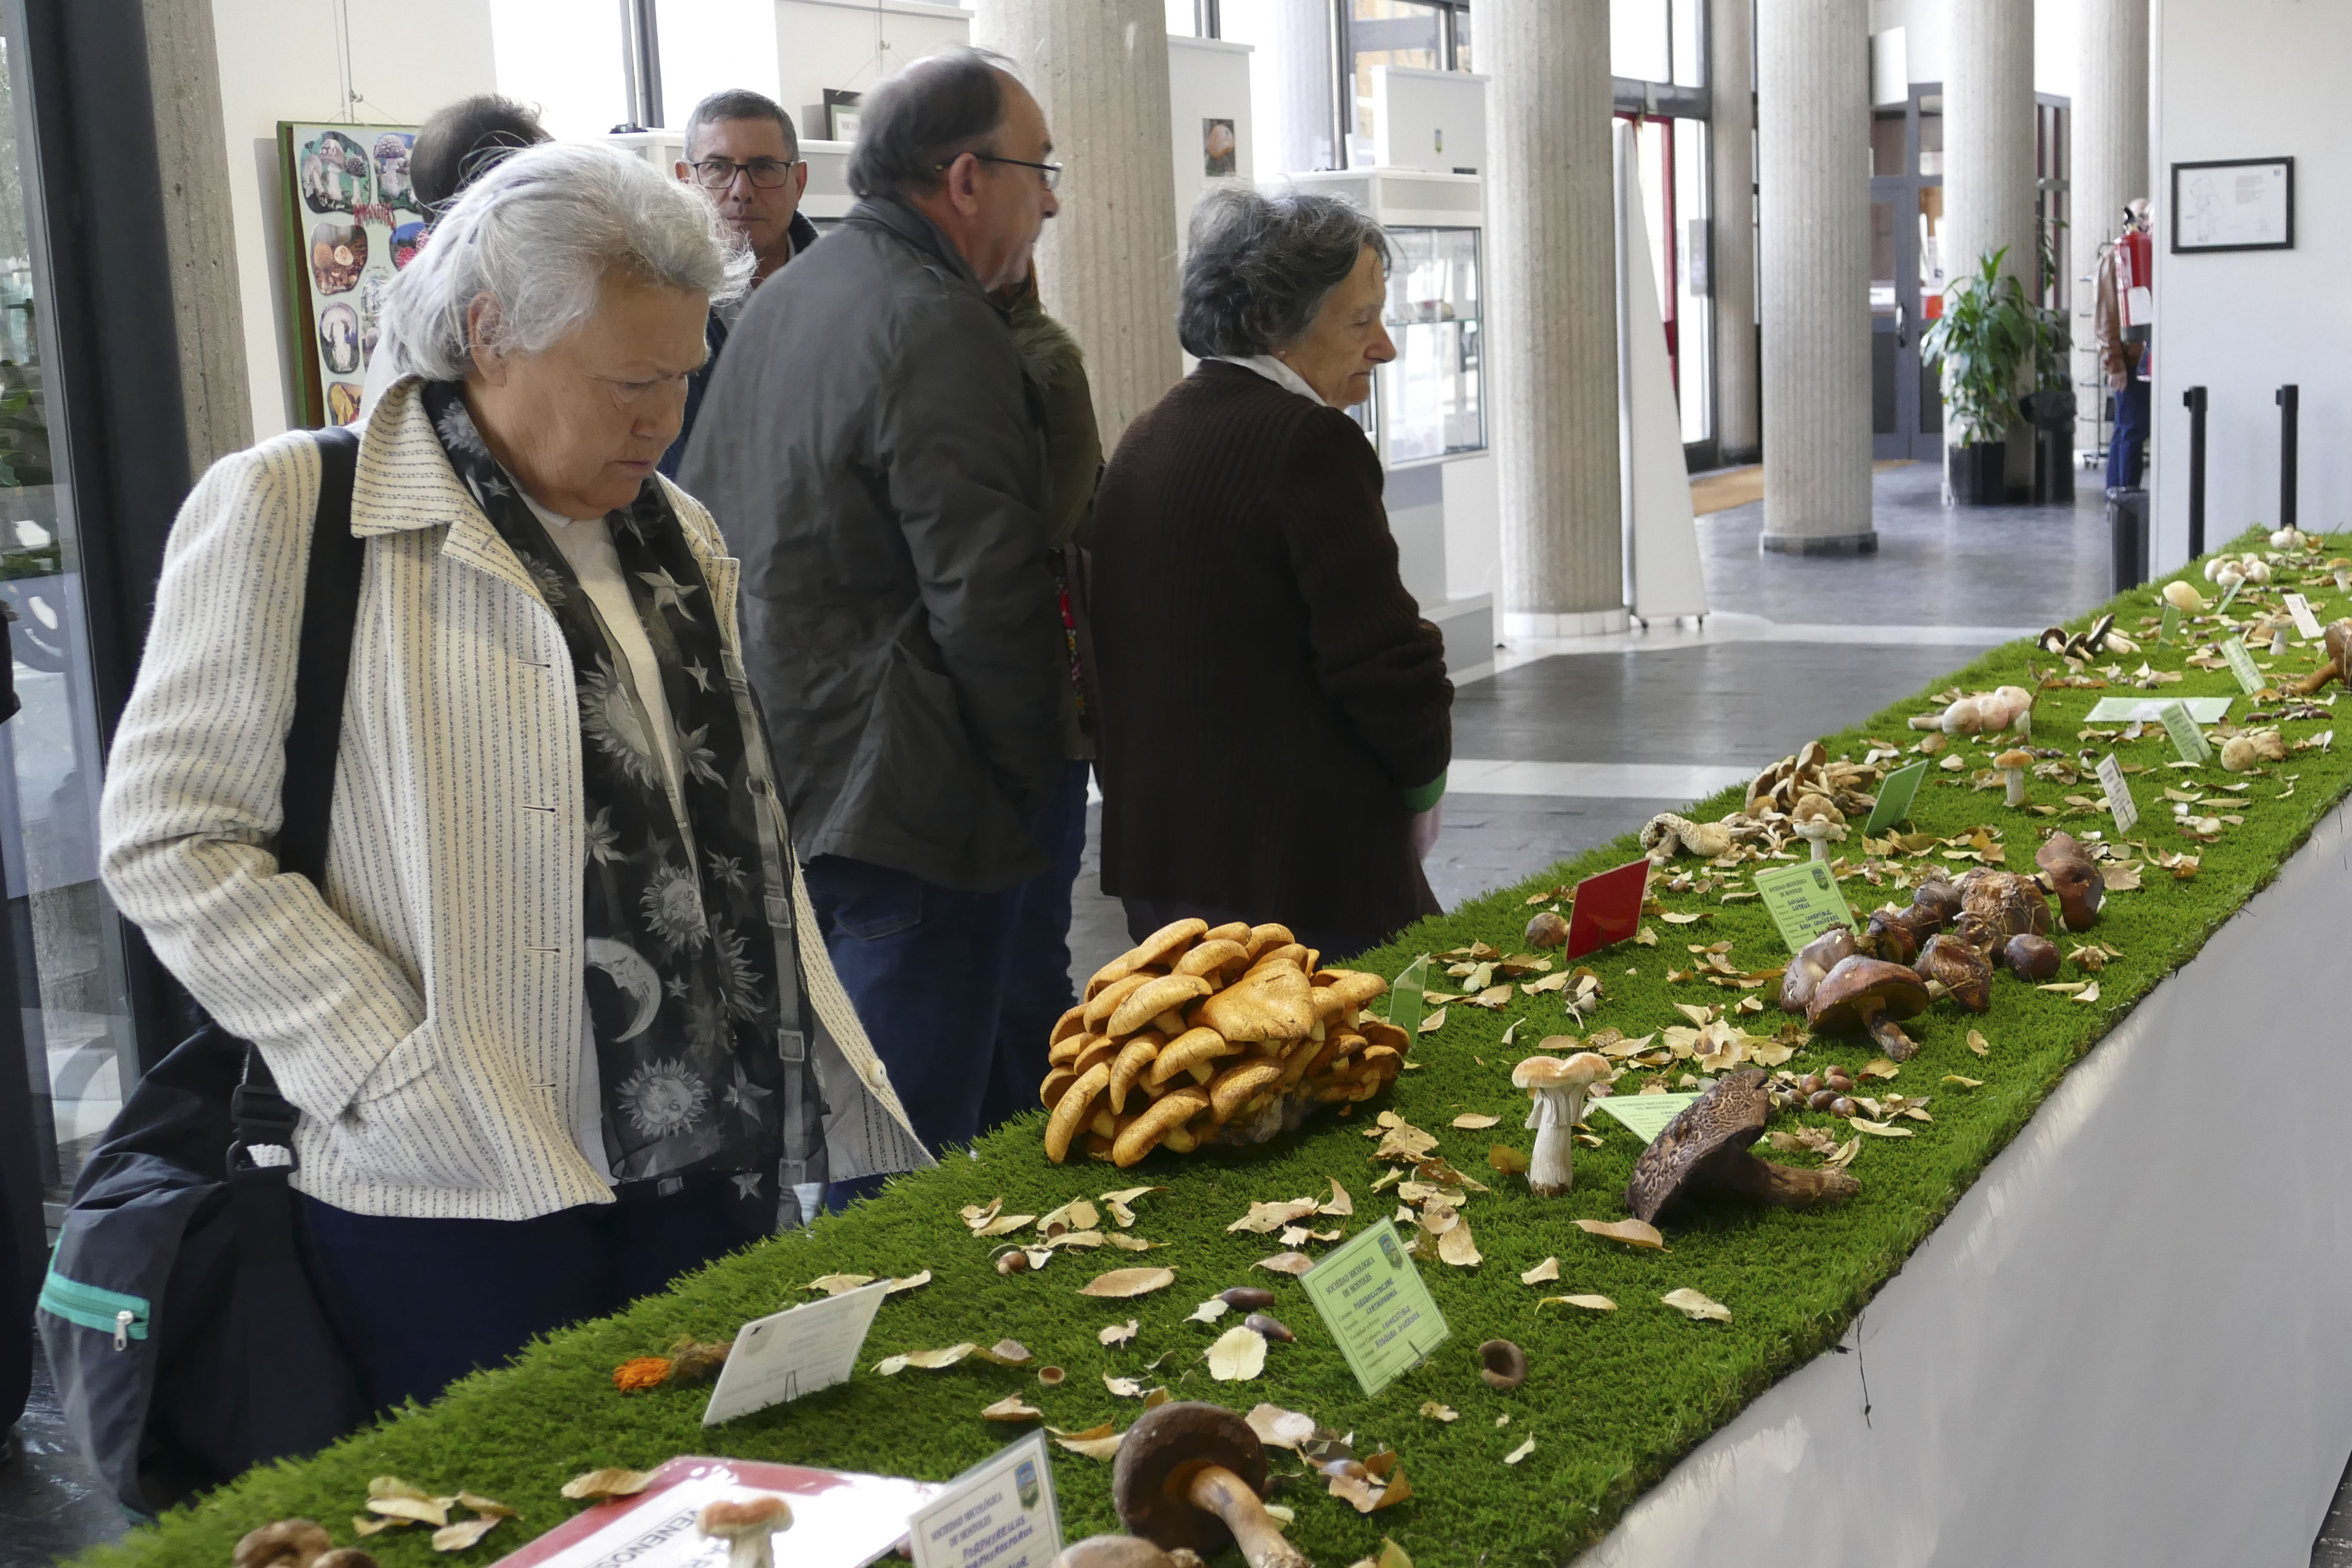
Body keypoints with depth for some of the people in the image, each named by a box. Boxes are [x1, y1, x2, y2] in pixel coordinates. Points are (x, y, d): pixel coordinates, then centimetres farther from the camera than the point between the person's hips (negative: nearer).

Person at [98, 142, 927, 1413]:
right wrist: (411, 1084, -16)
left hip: (708, 1178, 6)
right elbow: (170, 843, -9)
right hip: (457, 1211, -5)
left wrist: (834, 1088, 9)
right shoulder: (285, 512, -5)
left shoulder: (676, 534, 14)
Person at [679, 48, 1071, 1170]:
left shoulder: (775, 306, 12)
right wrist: (1034, 784, -6)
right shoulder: (943, 332, -17)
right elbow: (986, 603, -21)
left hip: (772, 786, 10)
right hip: (906, 813, -9)